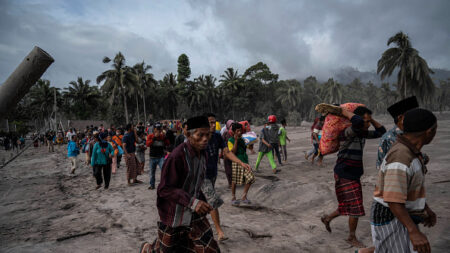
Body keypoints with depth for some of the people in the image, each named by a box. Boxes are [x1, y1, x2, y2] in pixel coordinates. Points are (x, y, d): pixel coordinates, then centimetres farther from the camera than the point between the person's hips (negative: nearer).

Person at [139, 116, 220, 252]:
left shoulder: (202, 154, -1)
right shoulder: (177, 156, -25)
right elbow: (164, 189, -24)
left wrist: (202, 202, 11)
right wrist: (192, 202, -35)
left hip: (194, 213, 6)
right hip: (174, 215, -6)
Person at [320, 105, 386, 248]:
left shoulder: (362, 133, 6)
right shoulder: (348, 133, -22)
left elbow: (381, 131, 13)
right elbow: (358, 122, -43)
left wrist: (370, 118, 4)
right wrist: (343, 111, -29)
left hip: (354, 176, 9)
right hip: (344, 176, -9)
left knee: (348, 207, 18)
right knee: (355, 208, 0)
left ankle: (327, 219, 41)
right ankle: (351, 237, 20)